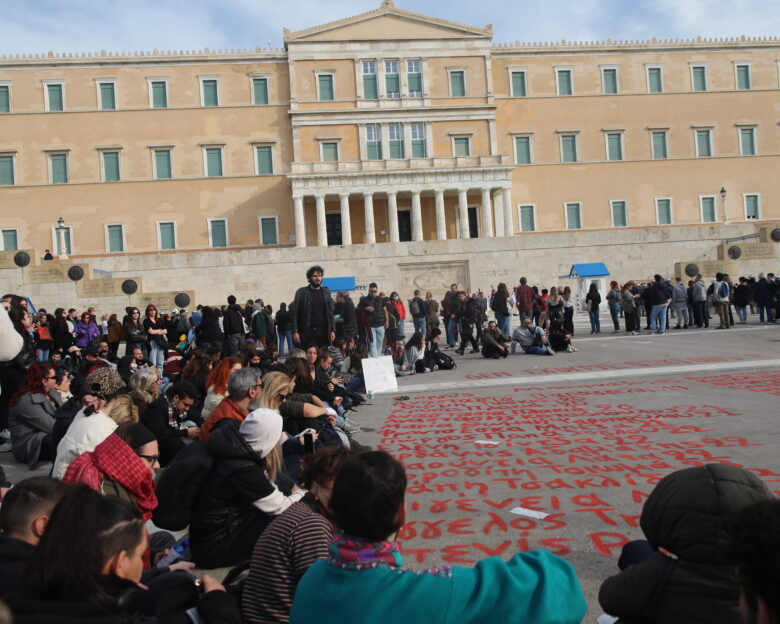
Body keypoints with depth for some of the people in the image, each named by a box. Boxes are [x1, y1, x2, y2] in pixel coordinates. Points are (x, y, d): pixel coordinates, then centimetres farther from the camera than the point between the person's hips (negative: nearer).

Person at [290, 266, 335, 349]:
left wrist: (332, 330, 4)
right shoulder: (301, 292, 2)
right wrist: (294, 332, -9)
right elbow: (294, 313, -1)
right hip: (307, 333, -3)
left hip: (324, 332, 3)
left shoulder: (326, 292, 12)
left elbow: (330, 313, 12)